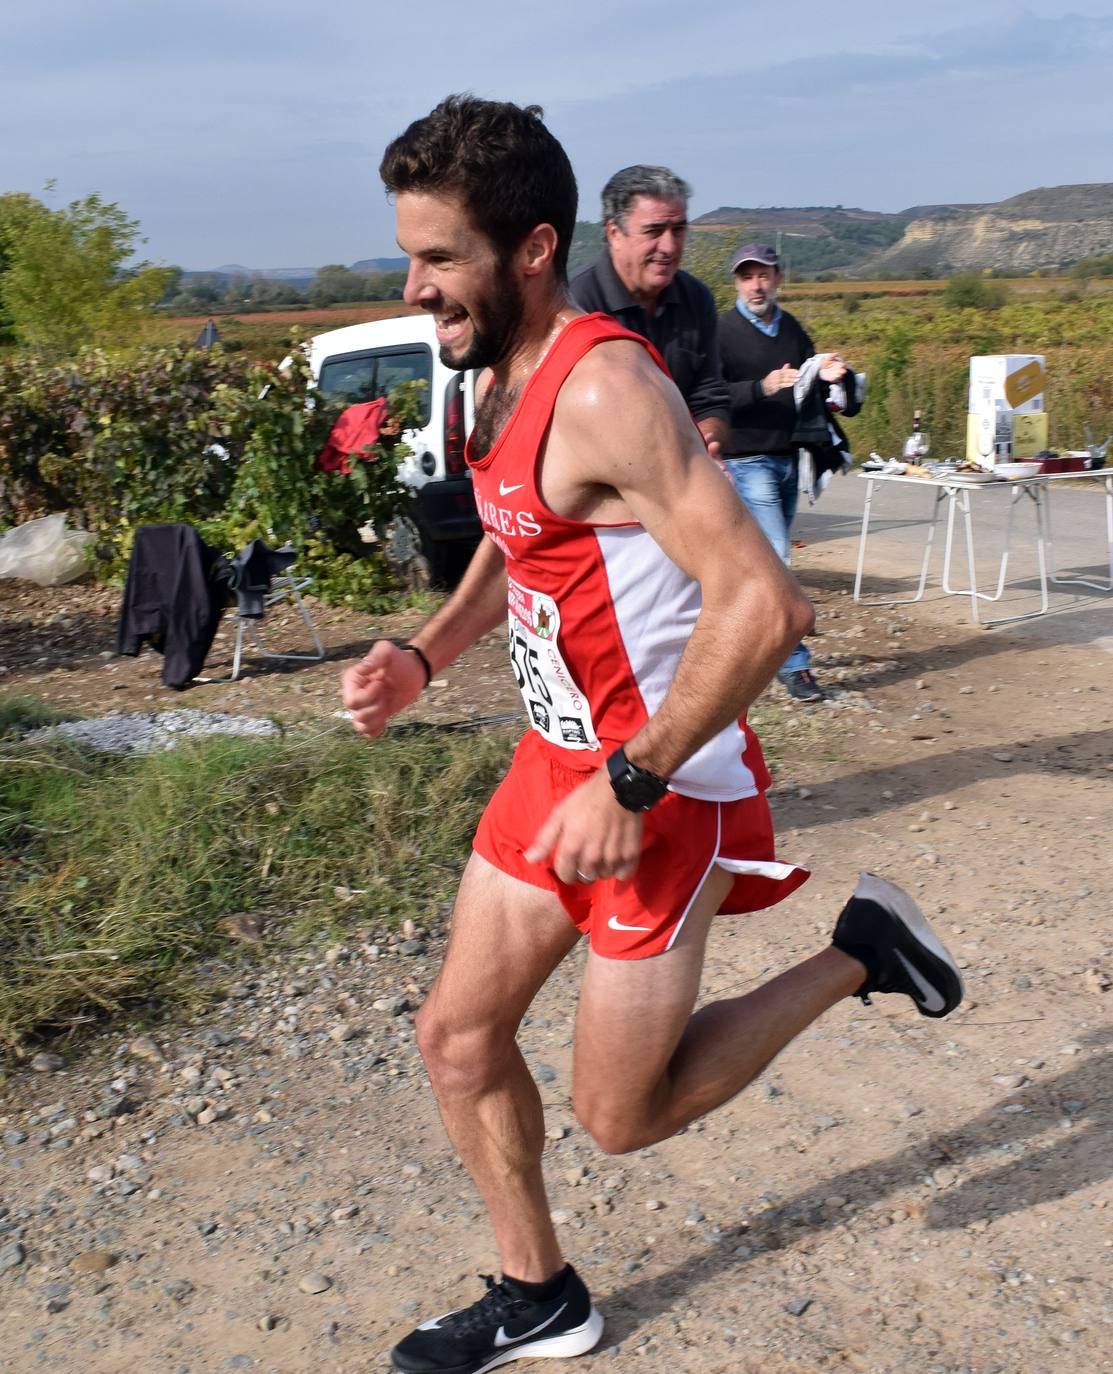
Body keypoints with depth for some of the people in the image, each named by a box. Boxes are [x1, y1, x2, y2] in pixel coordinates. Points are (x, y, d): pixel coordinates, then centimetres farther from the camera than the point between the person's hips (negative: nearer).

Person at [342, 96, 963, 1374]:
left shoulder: (605, 387, -24)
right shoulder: (502, 379, 6)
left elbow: (762, 604, -29)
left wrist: (631, 786, -25)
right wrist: (422, 656, 5)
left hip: (664, 788, -9)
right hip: (556, 762, 9)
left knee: (621, 1115, 3)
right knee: (458, 1035, 12)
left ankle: (859, 955, 18)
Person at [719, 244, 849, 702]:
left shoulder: (791, 328, 13)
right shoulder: (722, 330, -8)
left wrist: (826, 376, -6)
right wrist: (762, 388, -31)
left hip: (789, 459, 7)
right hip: (747, 461, -7)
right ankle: (794, 664, -8)